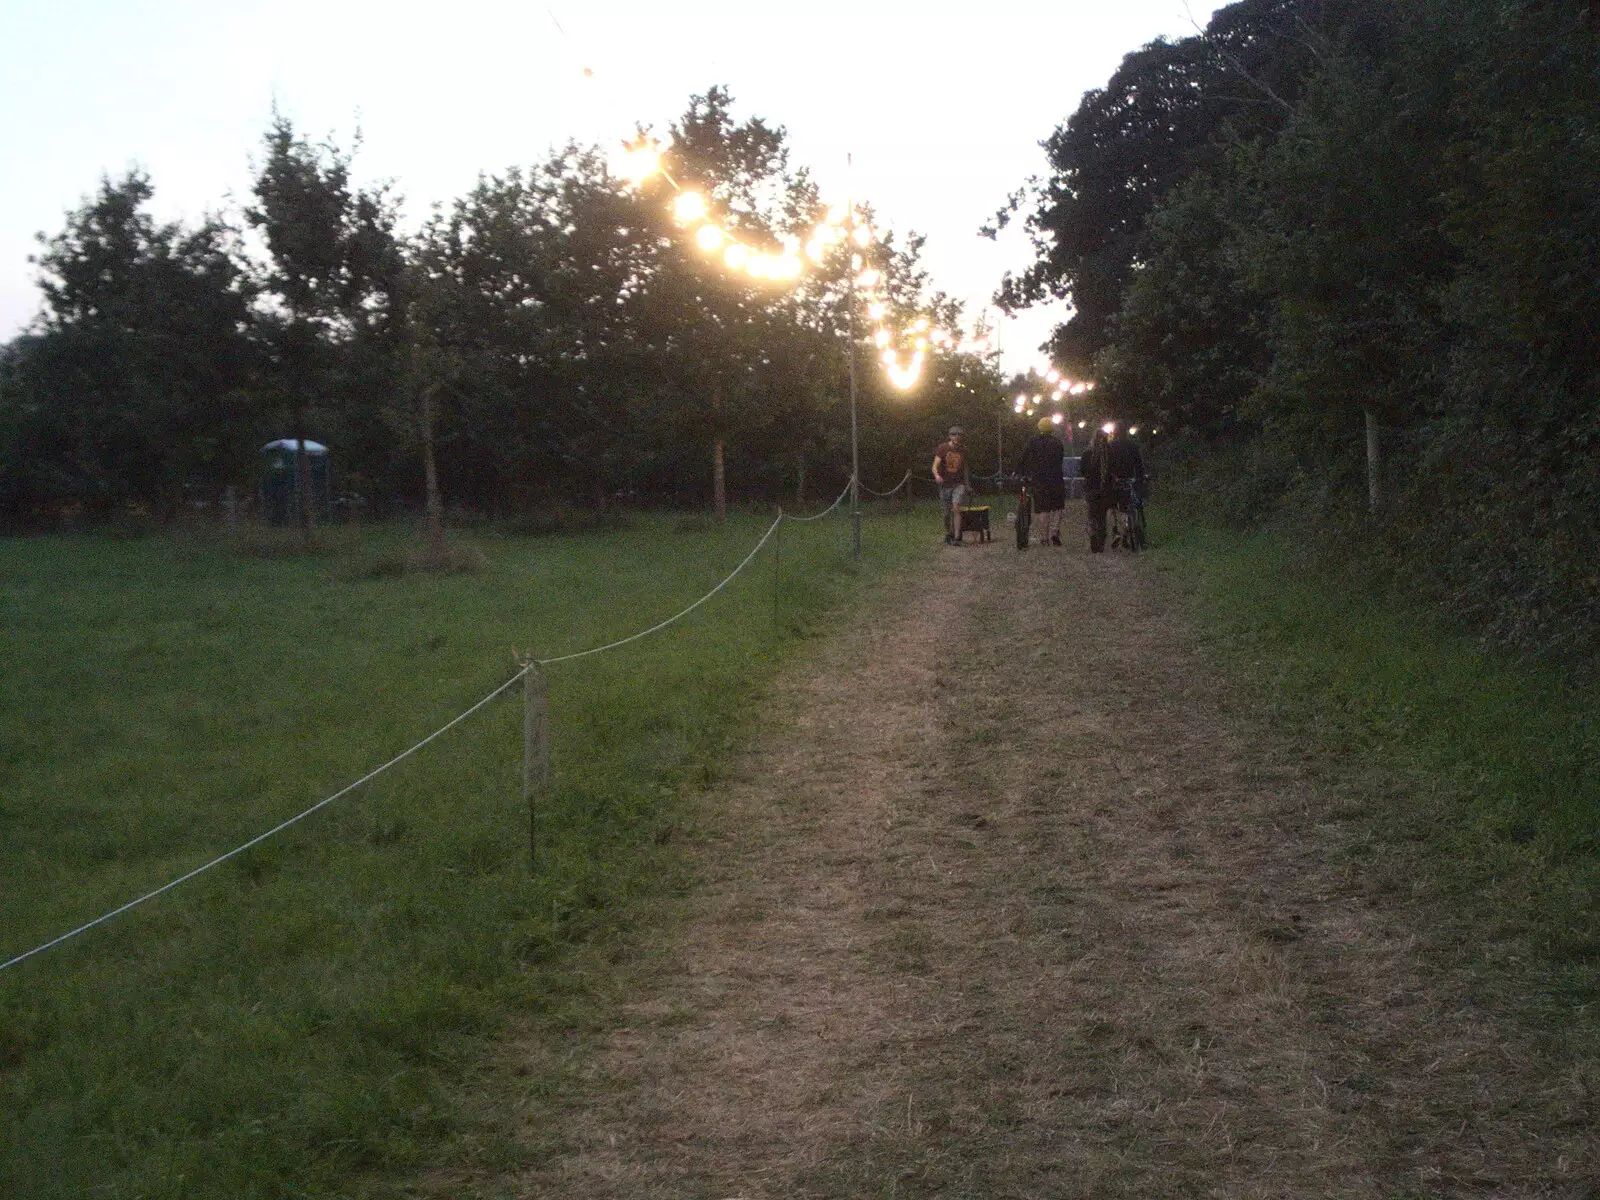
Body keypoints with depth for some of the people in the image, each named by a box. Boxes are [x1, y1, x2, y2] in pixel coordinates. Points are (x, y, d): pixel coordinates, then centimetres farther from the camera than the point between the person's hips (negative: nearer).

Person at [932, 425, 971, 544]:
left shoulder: (963, 450, 4)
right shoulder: (943, 448, -6)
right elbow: (935, 466, -13)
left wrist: (967, 484, 19)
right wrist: (937, 476, -34)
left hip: (959, 484, 0)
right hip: (945, 484, 0)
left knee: (956, 509, -18)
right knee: (947, 512, 7)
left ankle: (957, 538, -21)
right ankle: (948, 535, 29)